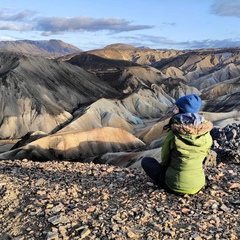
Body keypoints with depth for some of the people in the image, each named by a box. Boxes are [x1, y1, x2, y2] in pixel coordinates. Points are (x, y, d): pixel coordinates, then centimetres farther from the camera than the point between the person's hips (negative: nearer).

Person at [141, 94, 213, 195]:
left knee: (146, 161, 14)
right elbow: (203, 157, 8)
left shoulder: (173, 134, -19)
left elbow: (164, 160, -4)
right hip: (198, 186, 5)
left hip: (175, 186, -5)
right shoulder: (206, 135, -8)